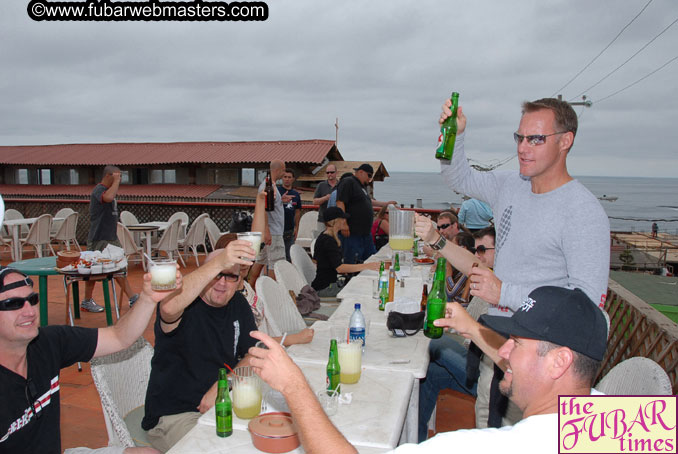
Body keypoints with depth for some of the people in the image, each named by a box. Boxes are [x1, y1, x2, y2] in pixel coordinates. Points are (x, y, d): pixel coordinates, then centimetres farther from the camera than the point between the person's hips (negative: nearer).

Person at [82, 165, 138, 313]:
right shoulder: (99, 190, -15)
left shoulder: (109, 189, 15)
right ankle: (87, 302, 16)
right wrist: (116, 182, -28)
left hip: (111, 238, 9)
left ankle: (133, 298, 9)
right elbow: (108, 197, -40)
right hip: (99, 239, -9)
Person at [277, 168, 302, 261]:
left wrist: (296, 227, 8)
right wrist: (281, 200, -30)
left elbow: (298, 212, 15)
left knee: (289, 256, 9)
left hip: (290, 230, 4)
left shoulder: (296, 194, 13)